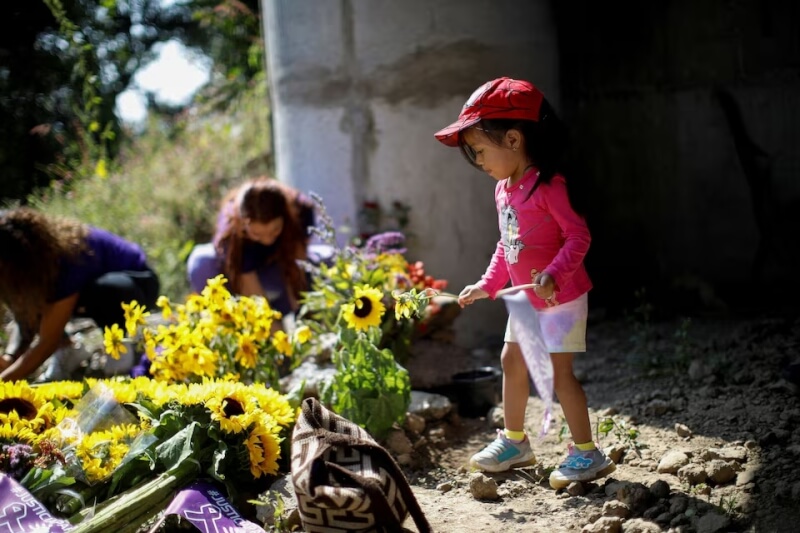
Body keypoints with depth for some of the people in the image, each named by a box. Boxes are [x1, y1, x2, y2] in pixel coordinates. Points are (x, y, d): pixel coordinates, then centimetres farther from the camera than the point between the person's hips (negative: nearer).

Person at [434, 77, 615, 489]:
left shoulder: (548, 185, -23)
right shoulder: (503, 189, 5)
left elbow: (578, 235, -23)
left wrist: (554, 273, -35)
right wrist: (487, 284, 12)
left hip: (561, 297, -9)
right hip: (526, 299, 10)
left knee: (558, 370, -8)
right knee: (511, 362, 16)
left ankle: (587, 453, 4)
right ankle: (514, 441, 32)